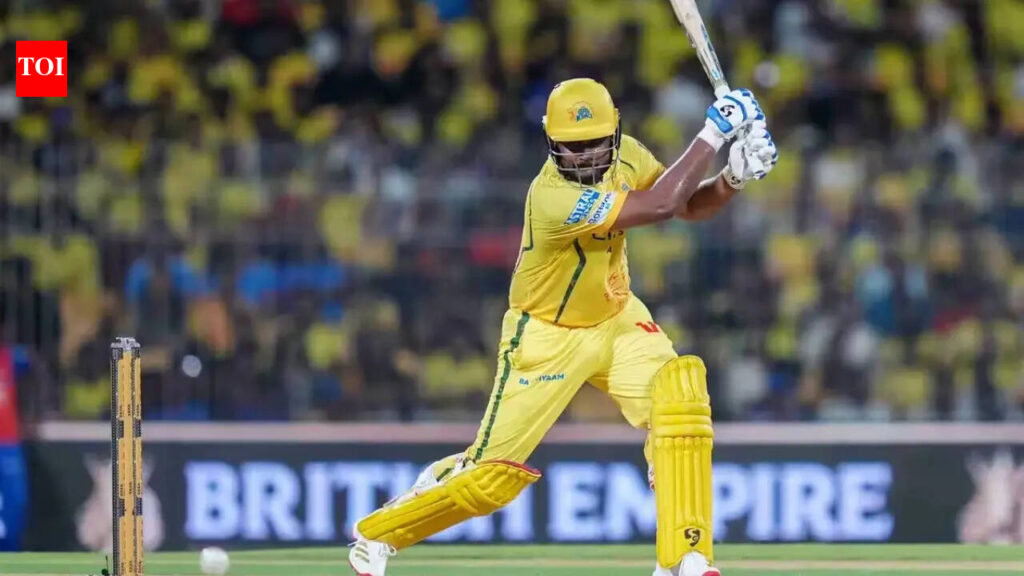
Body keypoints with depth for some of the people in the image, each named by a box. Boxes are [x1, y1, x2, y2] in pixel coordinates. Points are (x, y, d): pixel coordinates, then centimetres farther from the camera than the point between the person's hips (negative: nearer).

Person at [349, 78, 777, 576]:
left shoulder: (625, 155, -11)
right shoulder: (552, 198, -34)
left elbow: (691, 205, -1)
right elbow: (661, 206, -37)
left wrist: (732, 178, -22)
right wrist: (713, 133, -33)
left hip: (617, 320, 6)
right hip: (547, 337, -6)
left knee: (680, 398, -22)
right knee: (494, 475, -3)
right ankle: (376, 534, 22)